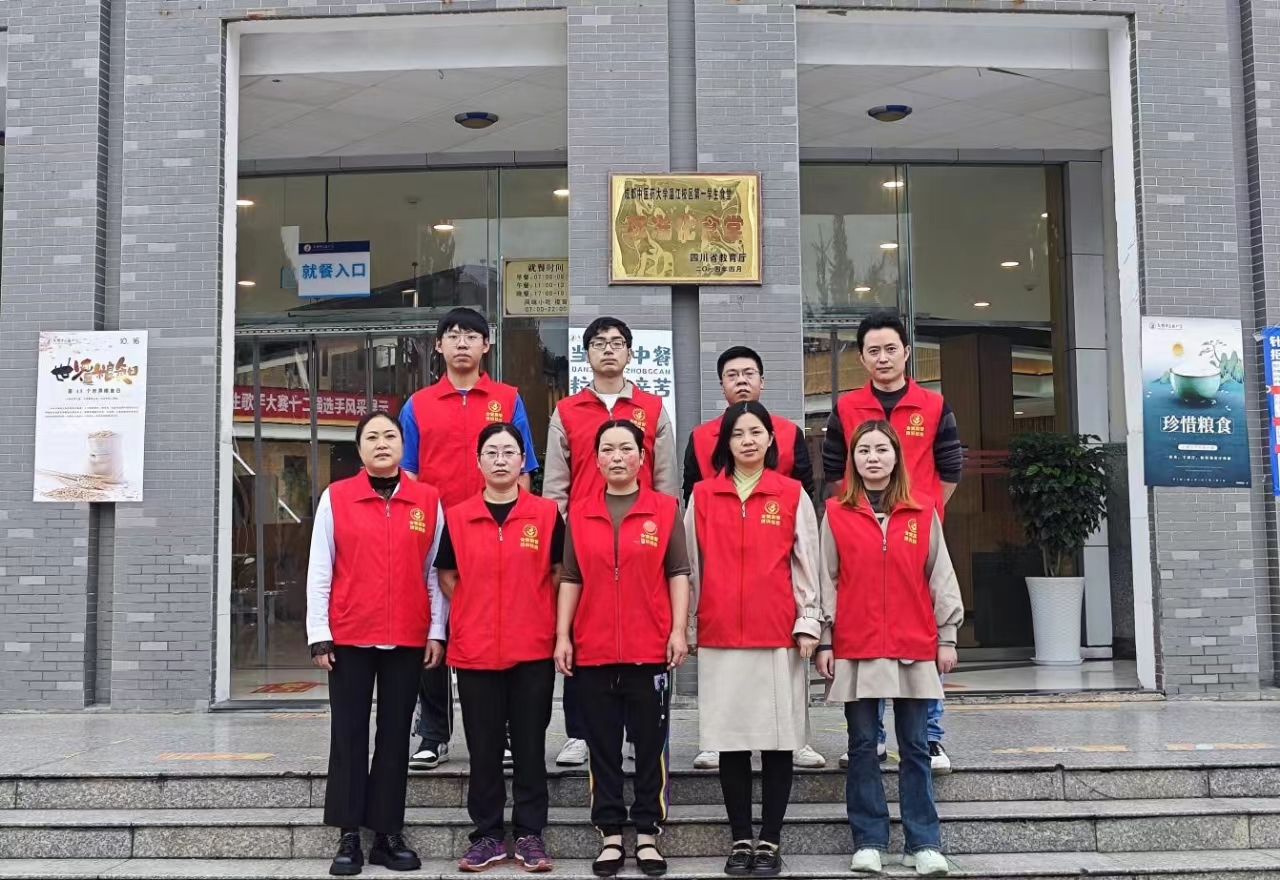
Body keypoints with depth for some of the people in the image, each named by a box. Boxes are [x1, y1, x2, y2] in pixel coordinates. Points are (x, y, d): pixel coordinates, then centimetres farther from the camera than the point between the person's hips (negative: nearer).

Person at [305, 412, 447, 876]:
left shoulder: (428, 500, 4)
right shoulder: (335, 497, 1)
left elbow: (435, 571, 6)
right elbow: (319, 571, 0)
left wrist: (437, 632, 2)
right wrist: (319, 635, -4)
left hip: (408, 639, 1)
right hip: (349, 638, -1)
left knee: (396, 734, 7)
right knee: (349, 734, 4)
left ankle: (389, 834, 16)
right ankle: (350, 836, 12)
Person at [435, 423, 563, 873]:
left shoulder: (547, 513, 1)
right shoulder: (456, 517, 3)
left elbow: (558, 573, 8)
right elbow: (447, 578, 11)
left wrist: (532, 614, 3)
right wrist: (479, 614, 4)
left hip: (533, 650, -1)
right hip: (474, 650, 1)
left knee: (530, 743, 6)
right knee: (483, 746, 8)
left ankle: (530, 833, 17)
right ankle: (488, 834, 19)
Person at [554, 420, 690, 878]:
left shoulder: (666, 508, 2)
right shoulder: (579, 514, 7)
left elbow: (678, 573, 1)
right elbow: (570, 580, 8)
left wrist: (679, 630, -8)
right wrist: (562, 636, 1)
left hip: (650, 649, -1)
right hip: (594, 650, 2)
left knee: (650, 745, 6)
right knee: (603, 747, 8)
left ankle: (648, 835, 16)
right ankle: (610, 836, 17)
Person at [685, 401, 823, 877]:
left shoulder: (792, 494, 3)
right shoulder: (702, 495, 6)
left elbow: (806, 565, 4)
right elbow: (692, 566, 8)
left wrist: (808, 623, -2)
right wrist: (684, 625, 7)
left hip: (778, 636, -1)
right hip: (720, 638, 1)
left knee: (777, 739, 4)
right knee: (731, 740, 5)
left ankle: (770, 840, 14)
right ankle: (741, 839, 16)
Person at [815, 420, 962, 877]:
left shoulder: (923, 511, 5)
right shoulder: (836, 513, 4)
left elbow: (940, 577, 7)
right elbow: (826, 581, 3)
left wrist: (947, 635, 3)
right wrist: (823, 641, -1)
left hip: (914, 648, 0)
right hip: (855, 649, 0)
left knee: (915, 747, 5)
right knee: (862, 747, 5)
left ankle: (924, 843, 12)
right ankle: (869, 841, 13)